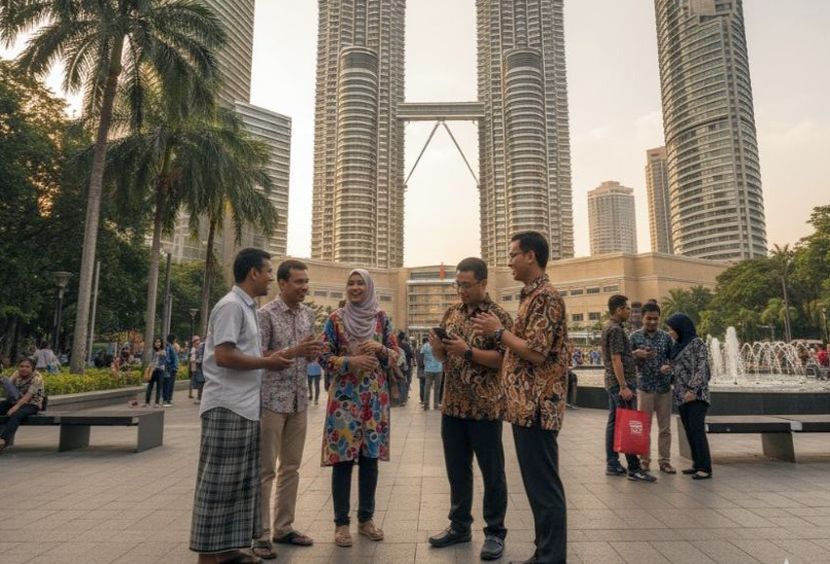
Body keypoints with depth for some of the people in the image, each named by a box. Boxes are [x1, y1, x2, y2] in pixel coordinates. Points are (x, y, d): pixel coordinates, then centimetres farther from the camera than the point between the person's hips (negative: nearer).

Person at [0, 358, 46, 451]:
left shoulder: (36, 378, -13)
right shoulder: (17, 373, 7)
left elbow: (29, 395, -22)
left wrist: (16, 407, -32)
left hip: (31, 405, -7)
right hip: (14, 401, 7)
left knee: (15, 415, -35)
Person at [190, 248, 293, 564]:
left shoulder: (246, 307, 16)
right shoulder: (231, 305, -13)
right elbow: (224, 356, -21)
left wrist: (271, 358, 5)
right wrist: (268, 363, -13)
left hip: (245, 406, 10)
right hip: (227, 407, -10)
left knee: (241, 480, 13)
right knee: (219, 481, -1)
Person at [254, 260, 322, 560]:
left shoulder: (308, 313, 9)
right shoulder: (265, 314, -10)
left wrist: (314, 352, -5)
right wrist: (293, 351, -25)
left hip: (299, 400, 6)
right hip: (271, 400, -6)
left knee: (291, 467, 13)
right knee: (265, 470, 2)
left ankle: (283, 527, 25)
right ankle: (260, 535, 13)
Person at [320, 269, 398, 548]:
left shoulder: (381, 318, 5)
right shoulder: (335, 319, 0)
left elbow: (395, 355, 6)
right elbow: (324, 358, -2)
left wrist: (379, 348, -14)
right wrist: (351, 362, -17)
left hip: (375, 396, 2)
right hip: (345, 395, -2)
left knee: (370, 456, 8)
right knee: (343, 457, 1)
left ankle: (366, 518, 24)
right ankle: (341, 522, 15)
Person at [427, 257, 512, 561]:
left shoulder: (499, 316, -8)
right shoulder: (451, 312, 9)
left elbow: (504, 360, -13)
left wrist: (468, 350, -22)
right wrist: (437, 347, -8)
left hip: (485, 408, -5)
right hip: (452, 406, 6)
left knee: (492, 473, 7)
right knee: (457, 470, 15)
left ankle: (495, 532, 22)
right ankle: (459, 526, 31)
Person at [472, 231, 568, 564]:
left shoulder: (546, 296, -13)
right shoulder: (531, 296, 17)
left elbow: (536, 353, -20)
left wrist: (499, 331, -11)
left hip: (536, 406, -10)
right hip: (525, 405, 10)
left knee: (544, 486, -1)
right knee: (536, 484, 16)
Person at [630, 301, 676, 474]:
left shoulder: (666, 336, 6)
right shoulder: (635, 336, -1)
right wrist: (637, 354, -18)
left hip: (665, 388, 2)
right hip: (645, 387, -2)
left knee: (665, 427, 8)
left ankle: (664, 461, 18)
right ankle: (644, 460, 15)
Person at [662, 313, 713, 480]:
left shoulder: (697, 343, -7)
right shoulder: (677, 346, 16)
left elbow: (701, 368, -13)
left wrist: (692, 389, -20)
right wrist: (668, 368, 0)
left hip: (696, 394, -8)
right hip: (681, 395, 8)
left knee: (697, 430, -10)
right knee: (689, 431, 9)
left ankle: (705, 468, -5)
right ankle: (697, 464, 16)